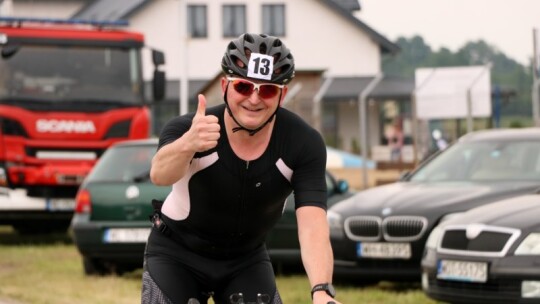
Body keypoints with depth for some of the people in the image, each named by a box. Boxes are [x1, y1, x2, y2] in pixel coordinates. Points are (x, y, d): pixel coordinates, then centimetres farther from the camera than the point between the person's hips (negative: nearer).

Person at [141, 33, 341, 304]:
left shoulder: (303, 144, -22)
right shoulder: (188, 128, -27)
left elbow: (312, 224, -32)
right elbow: (160, 175, -48)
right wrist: (188, 144, -71)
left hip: (247, 261, 2)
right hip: (177, 255, -2)